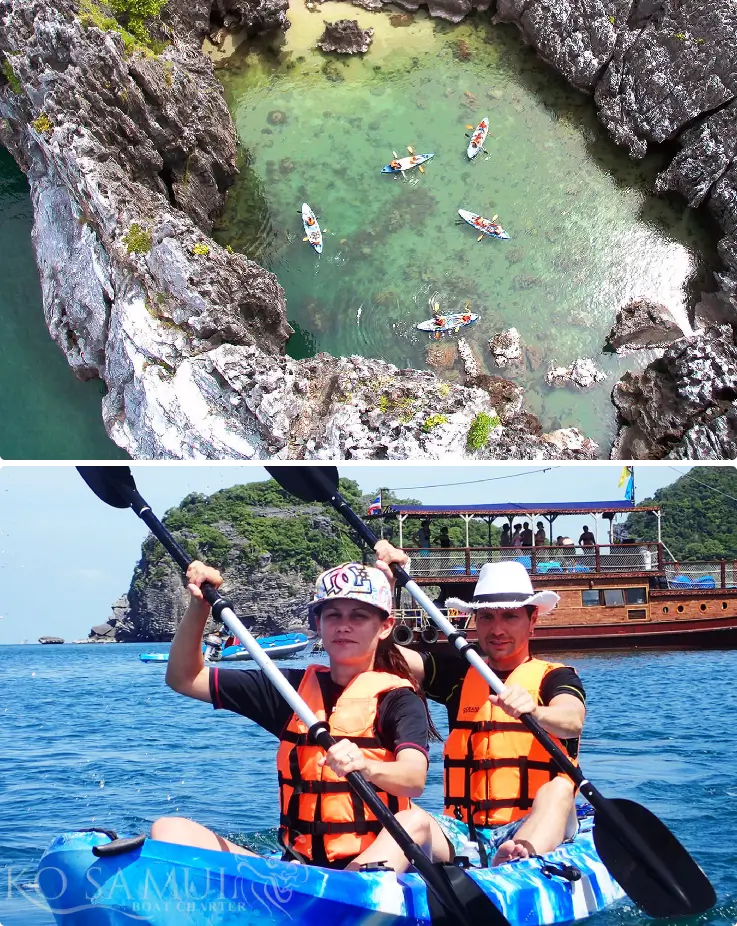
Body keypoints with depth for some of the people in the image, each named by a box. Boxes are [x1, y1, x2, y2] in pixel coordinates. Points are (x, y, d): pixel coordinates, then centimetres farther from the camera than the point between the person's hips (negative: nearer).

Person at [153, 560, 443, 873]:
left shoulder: (397, 698, 1)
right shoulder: (293, 687, 15)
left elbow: (413, 779, -20)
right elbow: (184, 678, 19)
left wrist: (367, 768, -41)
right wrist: (199, 606, 4)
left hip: (372, 864, -4)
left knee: (416, 822, -36)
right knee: (170, 830, -15)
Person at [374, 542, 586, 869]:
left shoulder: (556, 677, 6)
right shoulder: (459, 674, 17)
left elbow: (572, 721, -18)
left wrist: (534, 712, -40)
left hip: (535, 829, -3)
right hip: (463, 830, 3)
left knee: (559, 789, -34)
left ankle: (521, 861, -61)